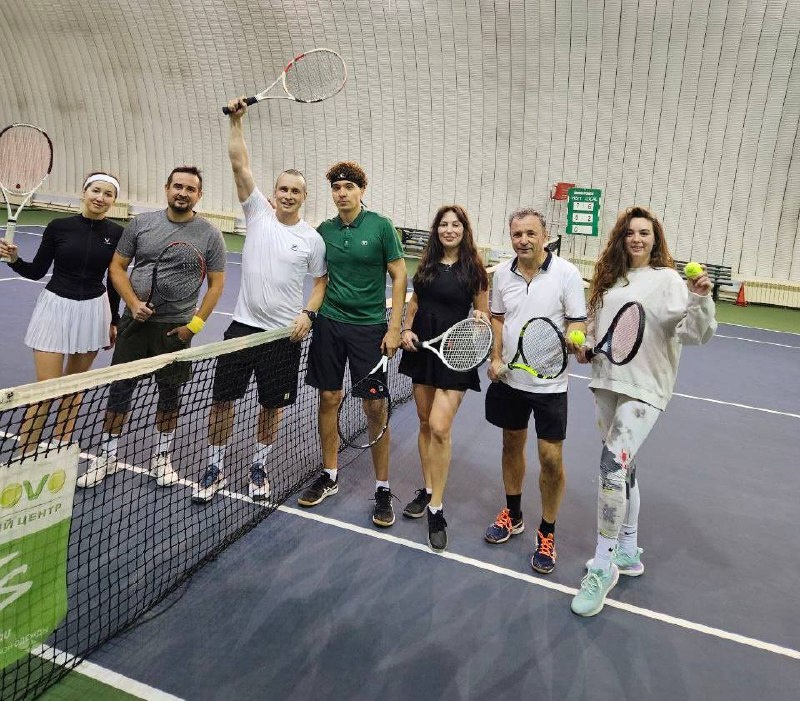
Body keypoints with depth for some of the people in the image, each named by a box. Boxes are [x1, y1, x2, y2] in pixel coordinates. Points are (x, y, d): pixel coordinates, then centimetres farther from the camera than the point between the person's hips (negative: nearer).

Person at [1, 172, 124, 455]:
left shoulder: (117, 233, -3)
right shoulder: (58, 226, -6)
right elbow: (36, 271, 1)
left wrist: (113, 321, 10)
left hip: (93, 311, 2)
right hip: (55, 308, -2)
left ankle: (60, 447, 30)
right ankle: (23, 459, 5)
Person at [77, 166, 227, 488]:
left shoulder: (210, 235, -2)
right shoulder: (141, 223, 2)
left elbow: (216, 284, -1)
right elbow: (117, 267, 6)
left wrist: (195, 324, -8)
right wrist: (133, 303, -9)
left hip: (176, 327, -1)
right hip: (135, 321, 1)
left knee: (170, 393, 10)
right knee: (120, 388, 7)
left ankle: (161, 457, 28)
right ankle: (106, 457, 23)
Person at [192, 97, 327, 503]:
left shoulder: (312, 239, 0)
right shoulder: (258, 213, 3)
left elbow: (320, 282, 6)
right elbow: (239, 164, -3)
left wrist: (308, 314, -10)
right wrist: (236, 120, -10)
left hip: (285, 333, -1)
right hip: (243, 325, 1)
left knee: (273, 406, 10)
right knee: (223, 398, 5)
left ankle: (258, 469, 31)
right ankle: (215, 469, 23)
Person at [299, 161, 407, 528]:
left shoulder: (381, 226, -5)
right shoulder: (324, 230, 6)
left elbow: (399, 276, -3)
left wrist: (394, 328, -9)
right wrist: (310, 312, 1)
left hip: (369, 327, -3)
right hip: (329, 323, 4)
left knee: (374, 407, -1)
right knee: (328, 399, 8)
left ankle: (382, 488, 12)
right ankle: (329, 476, 26)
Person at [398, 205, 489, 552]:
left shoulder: (474, 268, -5)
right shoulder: (428, 263, 7)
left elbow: (482, 313, 2)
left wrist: (481, 318, -20)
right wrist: (406, 329, 2)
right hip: (422, 347, 5)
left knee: (440, 427, -13)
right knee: (425, 423, 12)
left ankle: (436, 509, -1)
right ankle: (428, 490, 29)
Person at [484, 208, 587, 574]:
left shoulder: (567, 273, -10)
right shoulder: (502, 272, 1)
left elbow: (577, 321, -6)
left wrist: (572, 338, -28)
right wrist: (495, 357, -1)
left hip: (549, 383, -4)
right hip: (508, 378, 4)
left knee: (551, 459, -1)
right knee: (512, 444, 17)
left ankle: (547, 533, 20)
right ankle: (512, 514, 38)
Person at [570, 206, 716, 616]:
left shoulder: (667, 280, -5)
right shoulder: (609, 278, 11)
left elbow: (697, 334, -13)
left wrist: (700, 299, -30)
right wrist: (585, 346, 2)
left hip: (644, 389, -6)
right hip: (607, 382, 6)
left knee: (613, 464, -17)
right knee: (623, 467, 15)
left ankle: (603, 567, -3)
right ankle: (628, 552, 31)